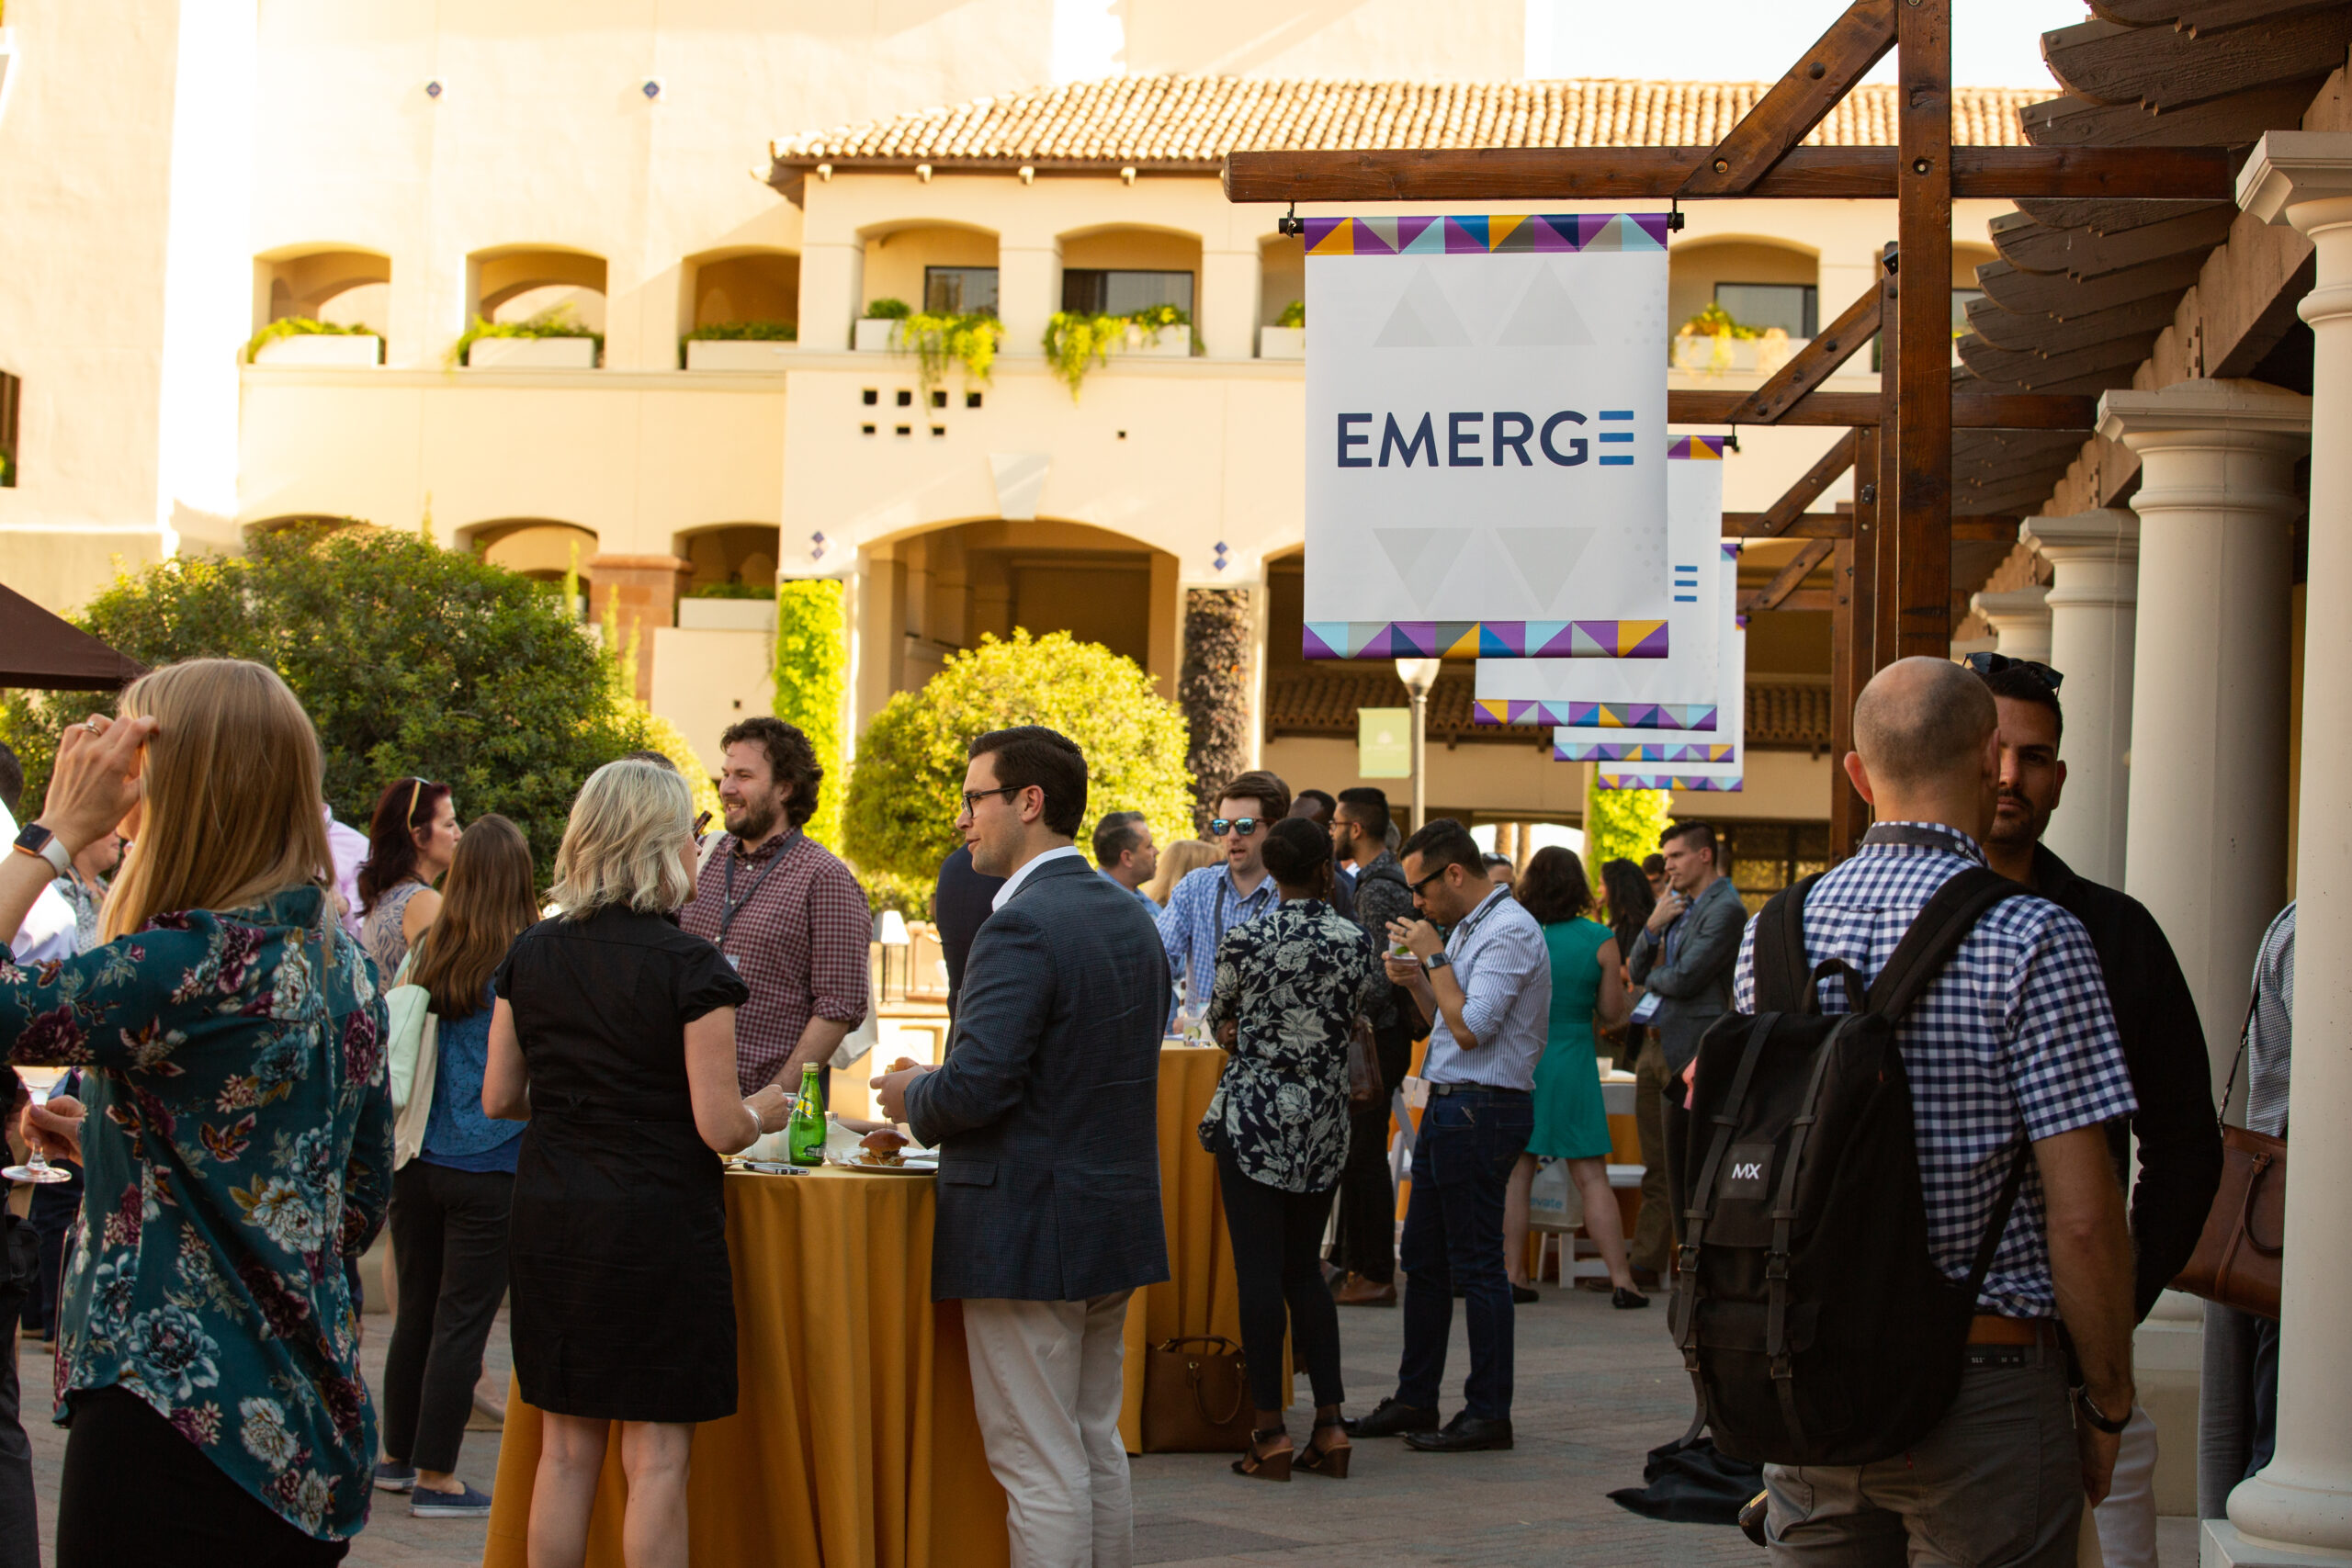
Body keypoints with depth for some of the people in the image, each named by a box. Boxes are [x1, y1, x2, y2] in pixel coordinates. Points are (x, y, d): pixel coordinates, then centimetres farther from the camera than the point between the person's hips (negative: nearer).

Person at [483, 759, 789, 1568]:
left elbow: (499, 1099, 9)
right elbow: (719, 1128, -13)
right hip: (657, 1224, -5)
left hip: (549, 1219, 5)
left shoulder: (529, 956, 4)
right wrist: (762, 1111, 8)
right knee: (655, 1458, 2)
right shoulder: (690, 967, -12)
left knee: (566, 1448, 13)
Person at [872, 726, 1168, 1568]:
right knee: (1097, 1447, 17)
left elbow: (977, 1083, -26)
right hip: (1118, 1221, 9)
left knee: (1039, 1467, -3)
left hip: (1028, 1234, -9)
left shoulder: (1022, 927, -19)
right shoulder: (1131, 917, 10)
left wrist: (913, 1098, -4)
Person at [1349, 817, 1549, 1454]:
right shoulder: (1465, 928, 15)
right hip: (1448, 1107, 10)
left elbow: (1470, 1026, -22)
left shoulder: (1510, 931, -15)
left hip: (1482, 1110, -10)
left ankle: (1488, 1414, 2)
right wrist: (1416, 980, 5)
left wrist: (1434, 957, -13)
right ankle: (1414, 1400, 22)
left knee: (1477, 1265, -5)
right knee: (1423, 1258, 14)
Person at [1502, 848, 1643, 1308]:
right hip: (1572, 1061, 0)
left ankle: (1513, 1276, 6)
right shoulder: (1600, 940, -4)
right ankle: (1621, 1280, 2)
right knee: (1592, 1178, 4)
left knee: (1515, 1174, 7)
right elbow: (1613, 1012, 0)